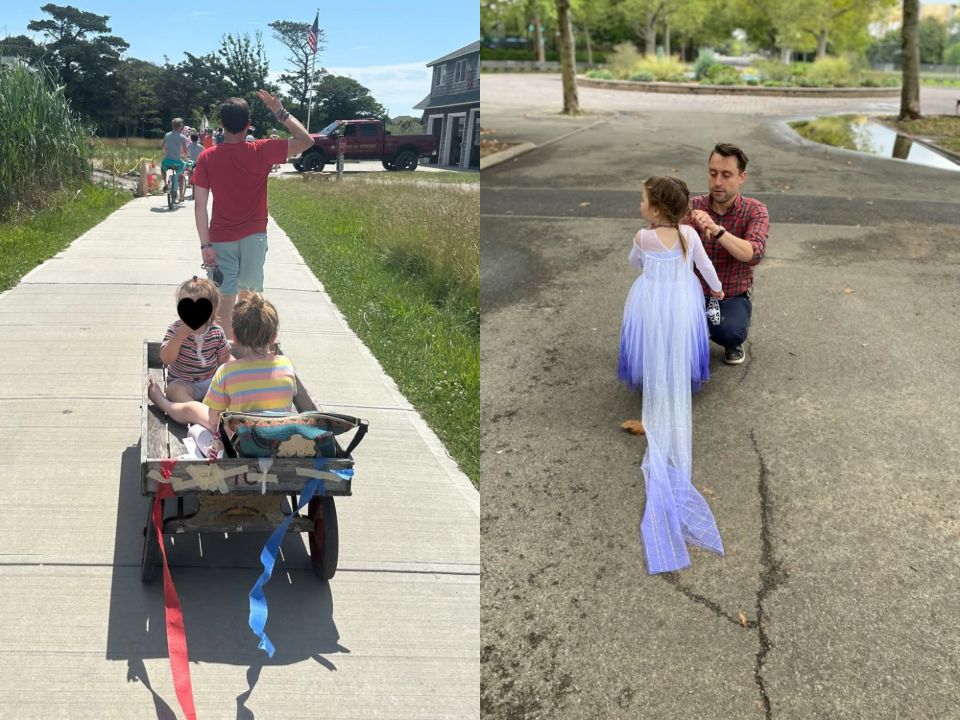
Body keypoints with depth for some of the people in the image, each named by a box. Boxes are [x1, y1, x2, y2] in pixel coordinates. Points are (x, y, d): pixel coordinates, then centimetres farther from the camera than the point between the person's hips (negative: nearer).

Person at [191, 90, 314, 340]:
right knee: (250, 292, 19)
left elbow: (200, 205, -9)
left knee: (225, 300, 1)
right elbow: (306, 141, -2)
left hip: (221, 239, -1)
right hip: (254, 236, 1)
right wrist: (280, 112, 0)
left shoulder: (207, 158, -6)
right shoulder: (261, 152, -9)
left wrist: (205, 245, -6)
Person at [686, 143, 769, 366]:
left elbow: (753, 255, -31)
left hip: (733, 298, -2)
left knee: (728, 332, -35)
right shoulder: (693, 207, -7)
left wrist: (717, 230, -47)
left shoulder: (755, 211, -12)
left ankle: (734, 341, 4)